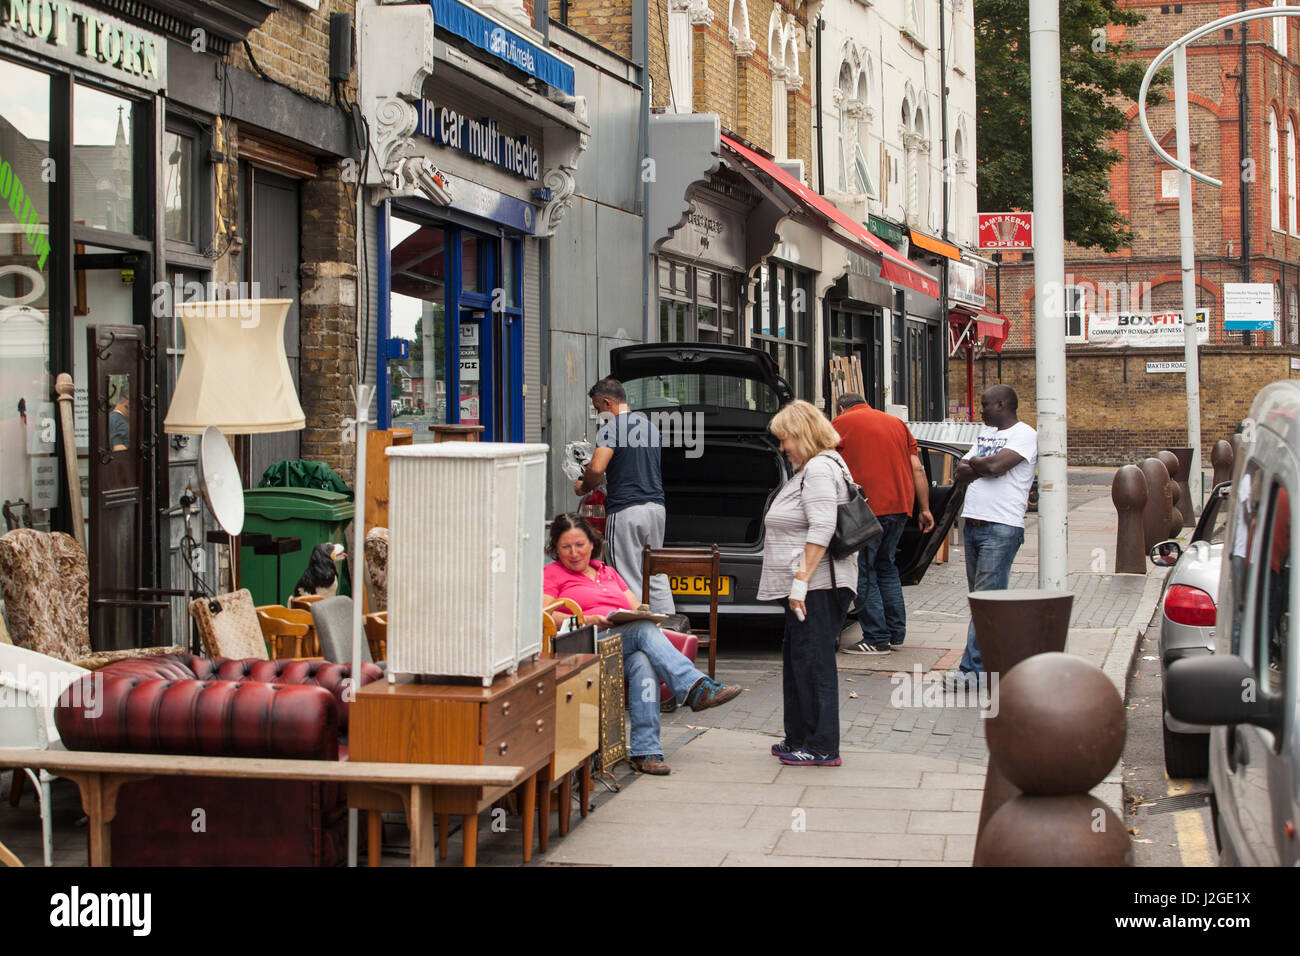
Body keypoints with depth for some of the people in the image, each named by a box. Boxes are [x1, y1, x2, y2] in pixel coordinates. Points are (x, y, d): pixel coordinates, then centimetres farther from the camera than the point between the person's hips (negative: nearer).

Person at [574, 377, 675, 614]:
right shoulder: (650, 426, 17)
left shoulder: (612, 428, -9)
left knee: (630, 580, -4)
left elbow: (597, 469, -19)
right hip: (656, 506, 8)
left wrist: (583, 487, 0)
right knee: (656, 576, 12)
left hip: (625, 509, -8)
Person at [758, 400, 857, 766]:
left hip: (817, 586, -11)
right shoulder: (810, 469, 20)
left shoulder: (820, 468, -13)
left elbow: (822, 530, -22)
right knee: (796, 658, 16)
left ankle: (822, 748, -3)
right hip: (806, 586, 11)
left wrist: (800, 581, -24)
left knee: (813, 661, -7)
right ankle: (799, 739, 25)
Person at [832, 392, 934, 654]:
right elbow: (917, 469, 14)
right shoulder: (897, 423, 19)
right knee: (886, 567, 19)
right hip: (900, 505, 6)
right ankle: (895, 634, 20)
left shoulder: (841, 423, 4)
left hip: (867, 506, -6)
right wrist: (925, 509, 15)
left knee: (863, 572, 0)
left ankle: (877, 639, -2)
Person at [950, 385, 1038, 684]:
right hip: (972, 522, 9)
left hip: (1002, 527, -9)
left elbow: (996, 464, -20)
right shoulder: (985, 433, 21)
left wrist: (971, 464, 0)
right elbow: (959, 474, 13)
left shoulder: (1024, 434, -5)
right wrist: (982, 468, -7)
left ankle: (973, 667, -11)